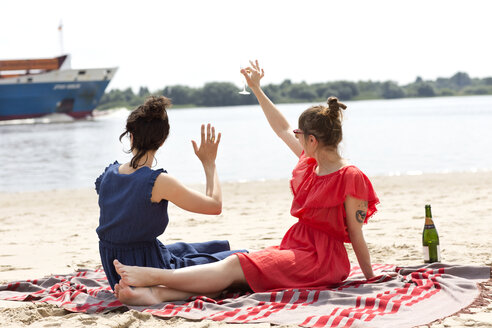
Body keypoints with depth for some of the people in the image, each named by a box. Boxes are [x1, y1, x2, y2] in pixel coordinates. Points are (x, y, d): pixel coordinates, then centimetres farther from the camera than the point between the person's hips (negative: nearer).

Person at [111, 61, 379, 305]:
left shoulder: (350, 178, -12)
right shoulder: (310, 163, 13)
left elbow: (356, 235, -10)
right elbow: (282, 129, 26)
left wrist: (370, 278, -6)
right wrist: (256, 89, 31)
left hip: (319, 260, -8)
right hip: (293, 248, 8)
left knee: (234, 267, -22)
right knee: (235, 269, -17)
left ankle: (153, 276, -32)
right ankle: (156, 293, -37)